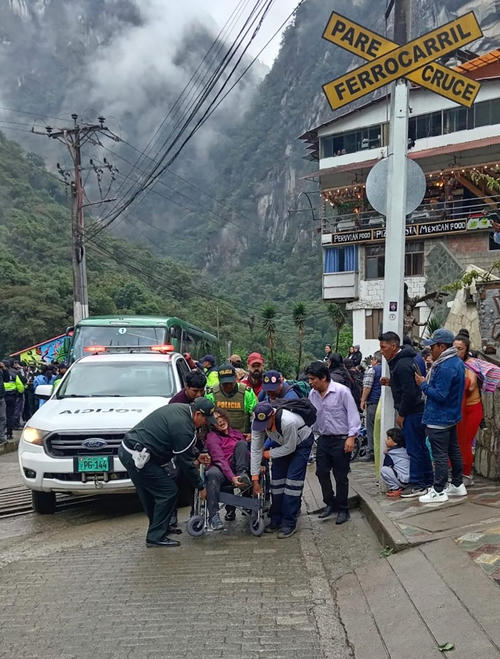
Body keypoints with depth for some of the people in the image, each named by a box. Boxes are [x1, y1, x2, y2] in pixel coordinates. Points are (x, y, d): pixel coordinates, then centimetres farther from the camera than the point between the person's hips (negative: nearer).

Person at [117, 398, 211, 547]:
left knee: (149, 493, 22)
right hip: (138, 457, -10)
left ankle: (162, 527, 36)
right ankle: (156, 536, 3)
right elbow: (185, 462, -10)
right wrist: (200, 487, 1)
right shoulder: (183, 428, -18)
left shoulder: (179, 408, 11)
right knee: (168, 492, -3)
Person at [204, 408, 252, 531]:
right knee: (212, 473, -38)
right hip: (223, 473, -4)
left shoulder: (237, 433, 18)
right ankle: (214, 516, -38)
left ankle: (243, 474, -26)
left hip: (237, 472, 4)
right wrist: (232, 478, -28)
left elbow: (248, 453, 19)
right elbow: (219, 459, -13)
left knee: (241, 444, -12)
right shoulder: (212, 437, 1)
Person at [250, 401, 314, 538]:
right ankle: (276, 520, 14)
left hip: (301, 443, -5)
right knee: (276, 479, 2)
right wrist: (255, 480, -18)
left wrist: (267, 454, -18)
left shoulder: (288, 422, -42)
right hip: (281, 443, 5)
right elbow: (255, 450, -19)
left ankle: (289, 523, -7)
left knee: (292, 480, -13)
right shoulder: (257, 423, -25)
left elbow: (290, 448, -26)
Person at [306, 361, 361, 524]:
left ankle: (342, 509, 16)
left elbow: (353, 414, -13)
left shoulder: (341, 391, -14)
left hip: (341, 440, -6)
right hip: (323, 439, 6)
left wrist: (351, 436, -17)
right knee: (321, 472, 8)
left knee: (341, 477, 2)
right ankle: (330, 504, 26)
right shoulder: (313, 394, 5)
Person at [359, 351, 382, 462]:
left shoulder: (371, 370, -6)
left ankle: (371, 454, -3)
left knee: (371, 428, -2)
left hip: (373, 402, -6)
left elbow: (367, 387, -11)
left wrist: (363, 401, -5)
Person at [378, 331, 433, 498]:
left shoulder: (402, 365, -20)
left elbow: (409, 392, -23)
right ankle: (427, 481, 24)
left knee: (414, 449, -3)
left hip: (411, 412, -11)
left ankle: (417, 485, 3)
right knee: (421, 447, 16)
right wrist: (390, 382, 8)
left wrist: (401, 414, -15)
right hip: (418, 410, 11)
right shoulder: (401, 359, 13)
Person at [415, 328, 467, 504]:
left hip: (438, 420, -10)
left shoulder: (445, 367, -26)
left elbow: (440, 395, -27)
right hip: (452, 415, 11)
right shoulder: (457, 362, 8)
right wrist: (428, 381, 7)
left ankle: (439, 492, 5)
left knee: (440, 455, -2)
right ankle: (458, 485, 30)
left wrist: (424, 384, -15)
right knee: (453, 450, 18)